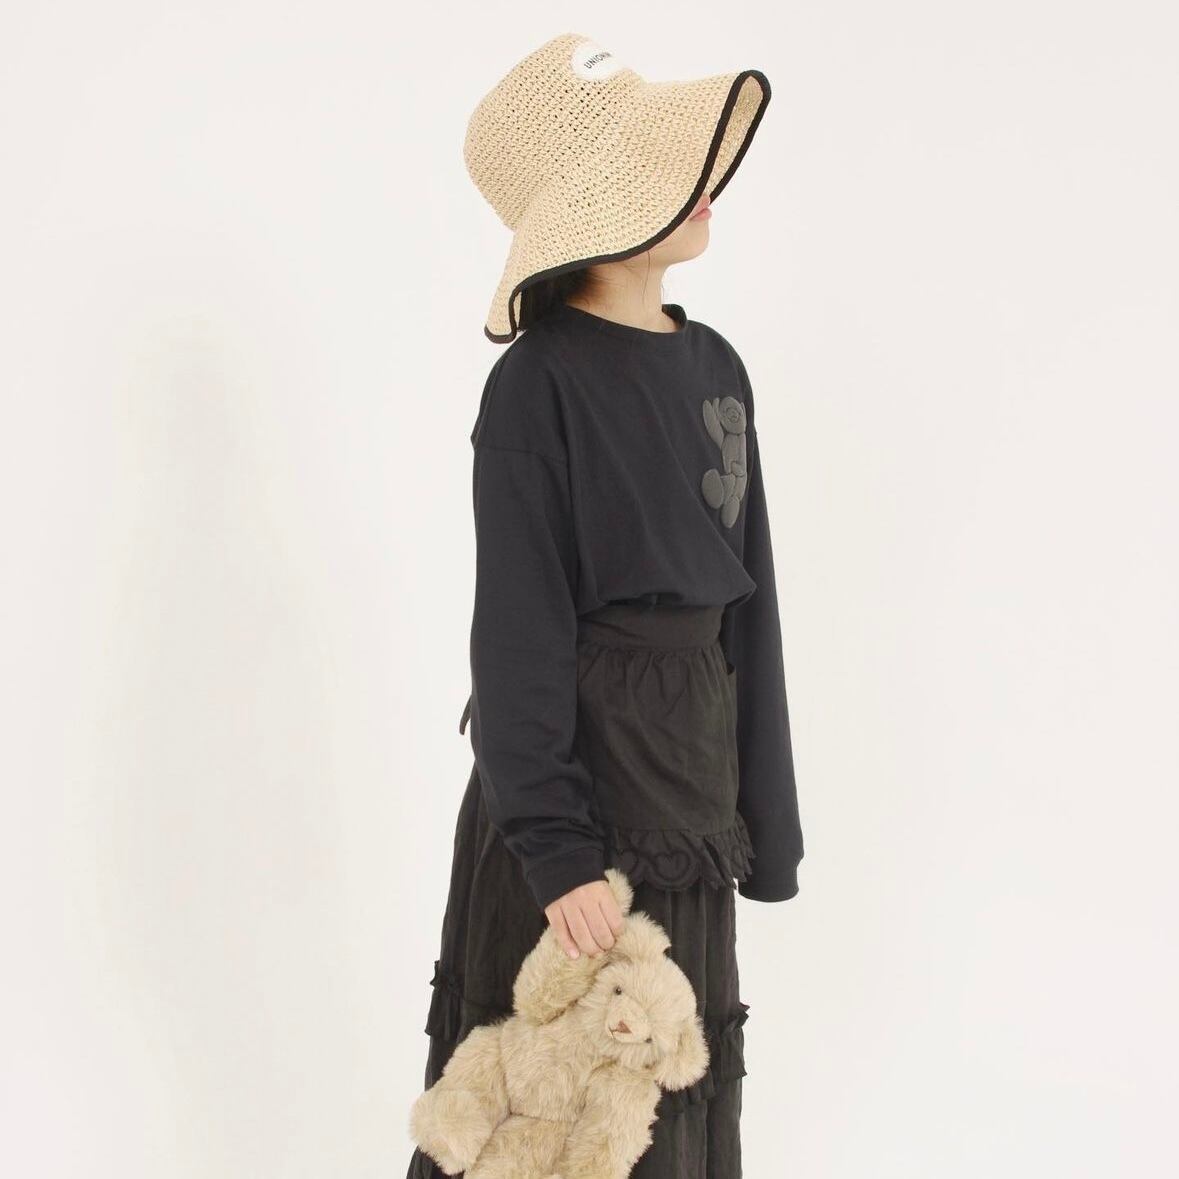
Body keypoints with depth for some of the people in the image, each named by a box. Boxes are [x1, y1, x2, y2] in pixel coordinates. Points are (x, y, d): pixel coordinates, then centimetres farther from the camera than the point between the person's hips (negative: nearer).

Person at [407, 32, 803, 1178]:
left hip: (692, 770, 6)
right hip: (576, 753, -6)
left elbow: (748, 605, 8)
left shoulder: (716, 366, 6)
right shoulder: (539, 384, -13)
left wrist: (765, 817, 8)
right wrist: (556, 851, -20)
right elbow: (517, 632, -15)